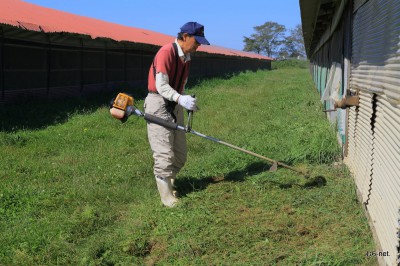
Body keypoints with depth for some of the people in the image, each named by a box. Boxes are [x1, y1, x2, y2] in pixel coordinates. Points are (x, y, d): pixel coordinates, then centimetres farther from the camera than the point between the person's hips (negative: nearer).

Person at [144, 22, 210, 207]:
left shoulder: (187, 57, 11)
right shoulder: (166, 52, -16)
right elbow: (161, 86, -24)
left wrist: (185, 102, 4)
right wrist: (181, 99, -38)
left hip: (175, 106, 8)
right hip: (159, 104, -8)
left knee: (180, 155, 9)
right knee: (164, 155, -6)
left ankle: (168, 182, 30)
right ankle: (168, 198, 1)